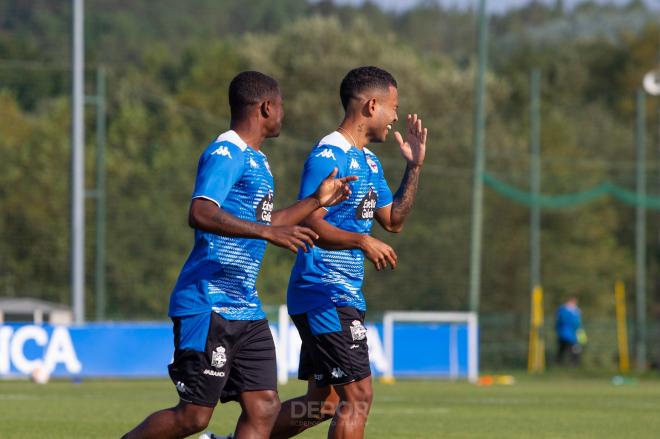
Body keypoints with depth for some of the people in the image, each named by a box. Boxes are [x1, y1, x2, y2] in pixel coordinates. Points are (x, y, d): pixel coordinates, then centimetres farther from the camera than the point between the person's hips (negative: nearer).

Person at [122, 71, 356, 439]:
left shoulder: (256, 159, 19)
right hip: (209, 307, -10)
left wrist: (317, 201, 32)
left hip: (246, 309, 10)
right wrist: (269, 232, -34)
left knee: (264, 408, 0)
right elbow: (200, 214, -28)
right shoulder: (226, 154, -12)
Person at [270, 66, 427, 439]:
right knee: (358, 397, -11)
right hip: (325, 294, -10)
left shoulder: (370, 162, 17)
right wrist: (362, 241, -34)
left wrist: (415, 166, 16)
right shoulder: (328, 156, -14)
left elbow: (393, 220, 22)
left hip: (347, 294, 10)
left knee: (324, 402, 12)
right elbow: (308, 223, -21)